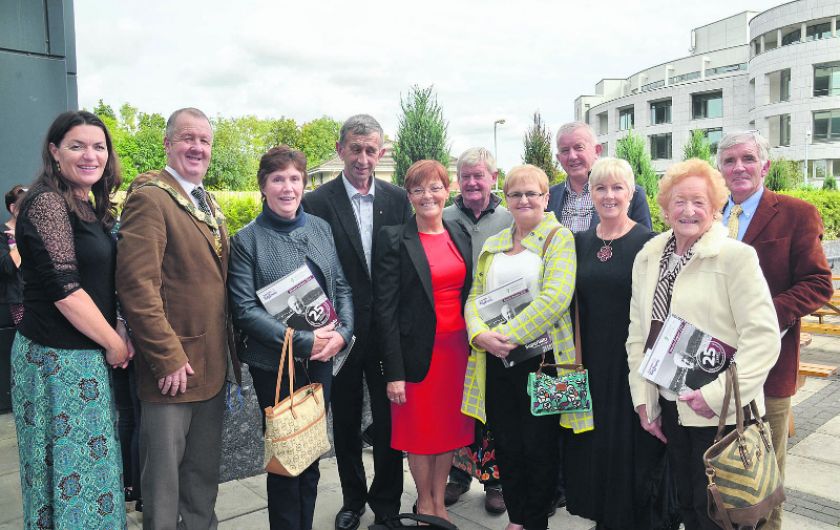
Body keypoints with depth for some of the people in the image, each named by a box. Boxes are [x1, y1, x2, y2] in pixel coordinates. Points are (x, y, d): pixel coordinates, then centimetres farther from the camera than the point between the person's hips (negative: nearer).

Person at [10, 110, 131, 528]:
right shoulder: (47, 203, -15)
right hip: (58, 360, -8)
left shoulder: (91, 208, 11)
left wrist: (118, 331, 3)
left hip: (88, 358, 8)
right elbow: (63, 289, -20)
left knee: (94, 466, 18)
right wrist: (113, 343, -11)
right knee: (73, 473, 3)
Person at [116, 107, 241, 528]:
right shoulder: (149, 199, -13)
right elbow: (137, 285, -21)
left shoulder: (208, 203, 15)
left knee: (204, 471, 20)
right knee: (164, 474, 8)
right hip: (172, 366, -8)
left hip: (212, 364, 8)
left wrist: (230, 352, 13)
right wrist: (168, 358, -21)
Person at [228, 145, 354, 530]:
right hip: (275, 364, -4)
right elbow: (245, 309, -12)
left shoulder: (320, 228, 5)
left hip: (322, 359, 4)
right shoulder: (246, 240, -6)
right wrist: (303, 341, -19)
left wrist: (342, 333, -10)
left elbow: (343, 287, 7)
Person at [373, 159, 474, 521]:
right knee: (420, 429, 10)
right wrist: (394, 372, -14)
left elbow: (469, 293, 11)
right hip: (418, 351, -4)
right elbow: (385, 309, -11)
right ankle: (424, 503, 32)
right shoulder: (394, 240, -9)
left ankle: (439, 501, 34)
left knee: (450, 426, 14)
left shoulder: (461, 235, 6)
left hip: (458, 348, 5)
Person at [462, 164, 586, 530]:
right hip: (495, 360, 5)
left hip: (540, 356, -5)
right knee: (506, 446, 13)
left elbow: (556, 297, -16)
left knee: (539, 447, 6)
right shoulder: (492, 245, 14)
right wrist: (481, 334, -10)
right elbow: (475, 296, 10)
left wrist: (509, 335, -18)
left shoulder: (558, 237, -3)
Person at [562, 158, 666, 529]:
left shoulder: (648, 243, -9)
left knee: (630, 446, 6)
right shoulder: (580, 242, 6)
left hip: (632, 360, -4)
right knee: (594, 441, 14)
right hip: (590, 359, 5)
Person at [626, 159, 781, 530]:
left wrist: (717, 394, -19)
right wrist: (644, 401, 5)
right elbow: (638, 333, 8)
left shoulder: (736, 256, -10)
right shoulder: (646, 258, 6)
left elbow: (762, 338, -15)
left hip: (721, 414, -5)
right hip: (668, 408, 5)